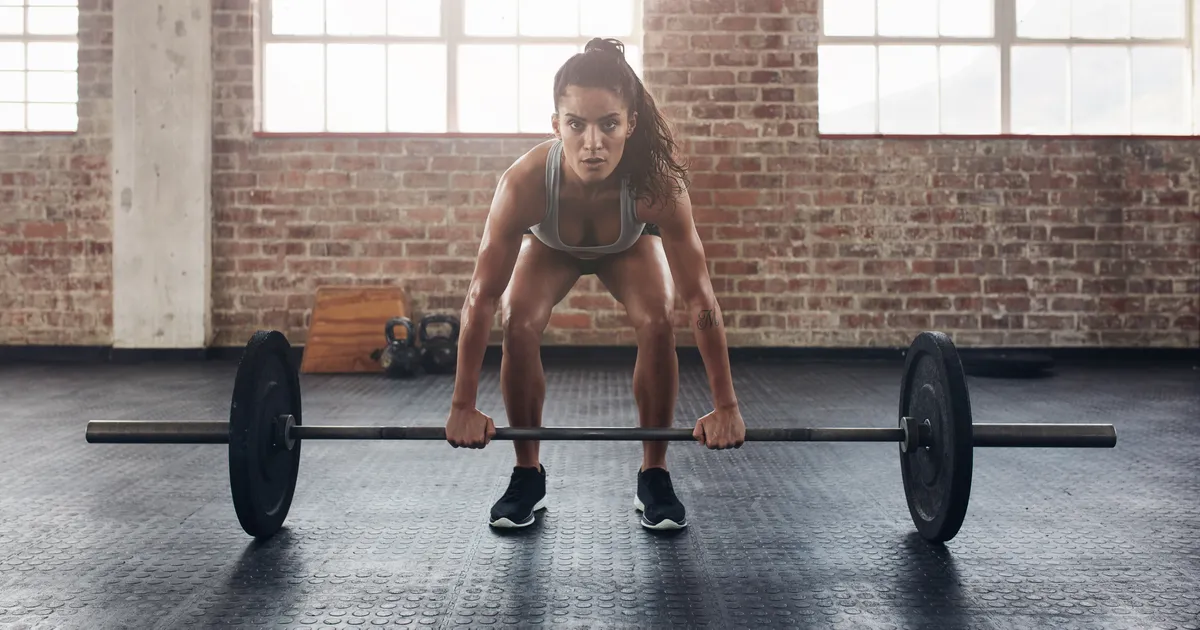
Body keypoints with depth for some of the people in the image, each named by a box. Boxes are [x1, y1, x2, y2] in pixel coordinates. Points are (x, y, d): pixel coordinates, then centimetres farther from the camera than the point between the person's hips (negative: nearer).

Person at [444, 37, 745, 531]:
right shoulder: (523, 183, -42)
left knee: (657, 322, -24)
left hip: (630, 245, 0)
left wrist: (726, 406, -31)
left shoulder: (658, 186, -42)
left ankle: (653, 476, -5)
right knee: (518, 325, -23)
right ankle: (527, 475, -2)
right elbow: (483, 296, -34)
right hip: (549, 246, 0)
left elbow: (699, 297, -34)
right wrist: (462, 407, -29)